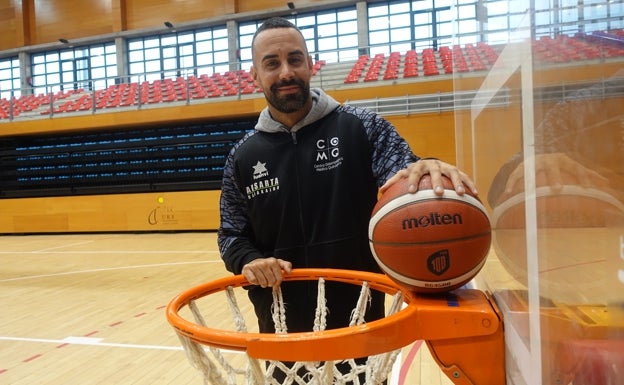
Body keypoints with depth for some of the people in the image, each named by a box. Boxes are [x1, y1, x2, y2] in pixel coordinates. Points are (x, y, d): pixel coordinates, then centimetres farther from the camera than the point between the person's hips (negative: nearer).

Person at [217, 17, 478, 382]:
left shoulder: (363, 127, -6)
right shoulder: (243, 156, 1)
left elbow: (407, 179, -17)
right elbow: (232, 235, 7)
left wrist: (428, 171, -40)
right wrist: (250, 261, -15)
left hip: (359, 321, -2)